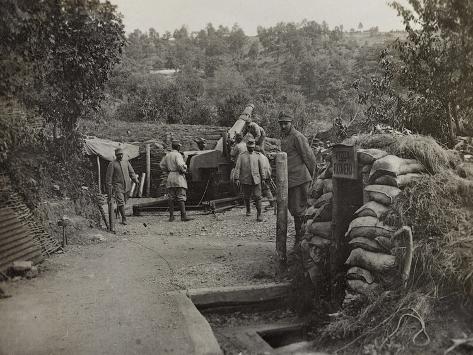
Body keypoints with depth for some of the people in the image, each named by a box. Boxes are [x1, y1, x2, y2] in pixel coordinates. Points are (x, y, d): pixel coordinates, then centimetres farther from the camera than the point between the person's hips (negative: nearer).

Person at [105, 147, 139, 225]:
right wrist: (109, 189, -6)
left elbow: (131, 173, 12)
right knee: (121, 202, -12)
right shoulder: (112, 164, -2)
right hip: (118, 186, -5)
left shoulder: (126, 162, 12)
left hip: (127, 186, 5)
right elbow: (108, 177, -2)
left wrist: (136, 180, -5)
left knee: (124, 202, 10)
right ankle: (124, 219, -7)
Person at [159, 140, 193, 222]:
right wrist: (184, 170, -6)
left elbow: (162, 165, 22)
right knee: (181, 197, -8)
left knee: (171, 197, 7)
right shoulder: (177, 155, -9)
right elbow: (180, 165, -23)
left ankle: (171, 216, 7)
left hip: (170, 178, 7)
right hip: (178, 176, -7)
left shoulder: (167, 155, 14)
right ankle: (183, 216, -13)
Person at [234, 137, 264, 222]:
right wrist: (237, 178, -12)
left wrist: (262, 177, 15)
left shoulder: (257, 155, 5)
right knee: (246, 197, 12)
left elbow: (260, 167, 13)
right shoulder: (241, 156, 0)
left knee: (257, 197, -7)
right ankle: (248, 210, 36)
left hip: (256, 180, 0)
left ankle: (259, 215, -3)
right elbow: (237, 168, -4)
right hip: (245, 181, 0)